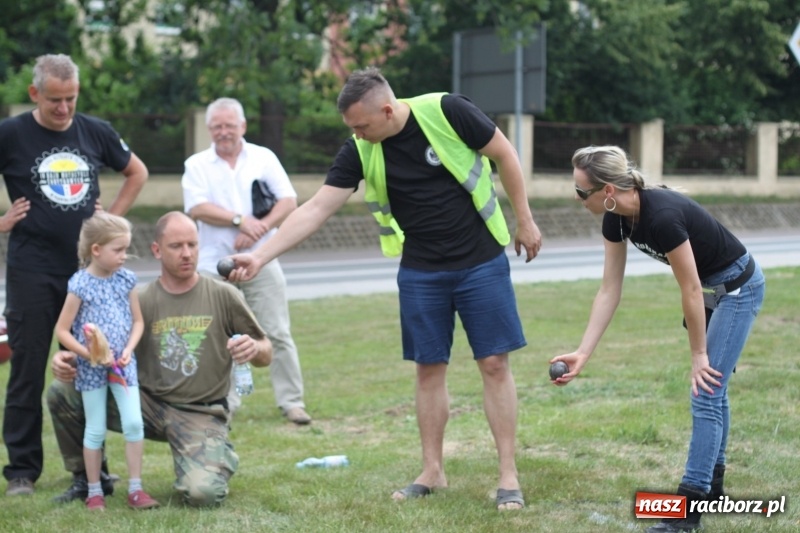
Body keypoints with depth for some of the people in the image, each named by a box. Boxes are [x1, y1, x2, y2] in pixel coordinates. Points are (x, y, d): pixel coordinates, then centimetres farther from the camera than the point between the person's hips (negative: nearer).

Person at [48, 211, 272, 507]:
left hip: (201, 414, -2)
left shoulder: (223, 296, -1)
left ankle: (218, 460, 11)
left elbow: (266, 355, 4)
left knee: (203, 493, -29)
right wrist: (70, 359, -19)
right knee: (61, 392, -13)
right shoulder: (141, 302, 2)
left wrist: (254, 348, -20)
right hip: (148, 403, 2)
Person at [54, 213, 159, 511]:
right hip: (92, 367, -3)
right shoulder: (81, 284, -12)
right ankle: (94, 492, 17)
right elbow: (62, 330, -9)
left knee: (134, 423, -6)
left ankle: (135, 489, 4)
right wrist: (89, 355, -18)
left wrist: (128, 350, -8)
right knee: (95, 430, 4)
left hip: (122, 364, 3)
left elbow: (137, 321, 9)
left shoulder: (126, 279, 1)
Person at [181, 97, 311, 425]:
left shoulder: (264, 158, 7)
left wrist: (259, 229, -14)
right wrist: (240, 221, -15)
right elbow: (197, 208, -7)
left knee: (278, 333, -1)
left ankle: (291, 401, 4)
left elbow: (289, 201, 0)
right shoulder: (197, 165, 6)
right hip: (216, 265, 0)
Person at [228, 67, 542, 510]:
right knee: (429, 369, 6)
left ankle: (509, 476, 5)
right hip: (421, 273, 3)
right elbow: (316, 209, -9)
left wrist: (524, 220, -1)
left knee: (494, 363, -2)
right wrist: (260, 256, -17)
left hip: (482, 263, -3)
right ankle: (432, 471, 19)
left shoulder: (447, 112, -18)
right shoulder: (360, 151, -9)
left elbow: (503, 153, -5)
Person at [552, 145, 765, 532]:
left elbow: (691, 291, -27)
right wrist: (582, 353, -9)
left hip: (737, 287, -8)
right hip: (709, 286, 9)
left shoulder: (663, 216, -36)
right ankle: (711, 485, 30)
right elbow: (609, 291, -5)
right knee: (712, 387, 17)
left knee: (706, 391, -10)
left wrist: (698, 354, -16)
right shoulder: (616, 220, -11)